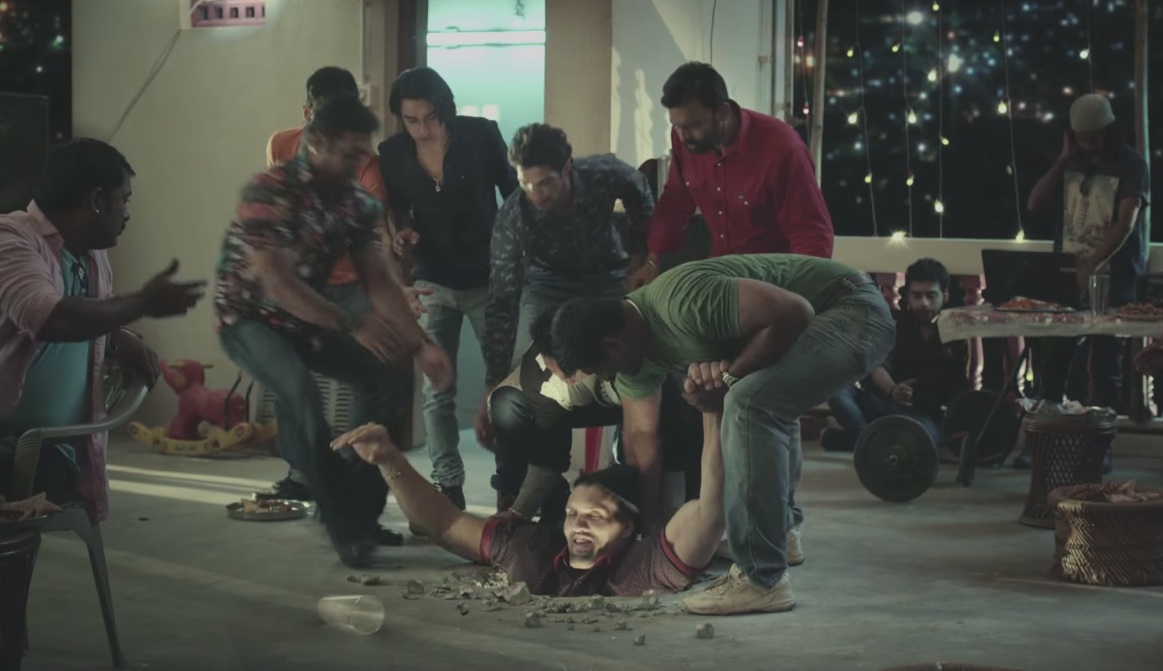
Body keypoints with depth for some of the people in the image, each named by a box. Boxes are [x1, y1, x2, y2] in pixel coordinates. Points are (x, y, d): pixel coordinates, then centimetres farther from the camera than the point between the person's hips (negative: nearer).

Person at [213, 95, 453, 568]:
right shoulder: (269, 193, -27)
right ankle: (344, 523, -25)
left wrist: (420, 345, -20)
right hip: (250, 315, -7)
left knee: (384, 371, -10)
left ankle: (361, 509, 3)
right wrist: (353, 324, -43)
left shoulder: (358, 204, -5)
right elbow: (277, 284, -34)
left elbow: (379, 282, -7)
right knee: (297, 388, -34)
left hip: (309, 314, 7)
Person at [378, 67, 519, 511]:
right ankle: (447, 486, 3)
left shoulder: (482, 135, -12)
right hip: (433, 283, 1)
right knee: (437, 390, -2)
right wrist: (399, 234, -9)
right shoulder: (392, 154, -6)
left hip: (488, 278, -1)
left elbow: (514, 195, -1)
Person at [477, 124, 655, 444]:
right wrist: (493, 389, -37)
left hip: (609, 276, 1)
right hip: (550, 281, -1)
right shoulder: (512, 218, -34)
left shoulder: (604, 174, -31)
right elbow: (502, 305, -32)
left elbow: (640, 193, -4)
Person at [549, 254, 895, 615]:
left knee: (748, 405, -25)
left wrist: (729, 377, -19)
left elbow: (795, 312, -27)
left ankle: (762, 579, -20)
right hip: (824, 318, 11)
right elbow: (641, 434, 13)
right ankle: (782, 533, 41)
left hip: (854, 312, -11)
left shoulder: (683, 303, -26)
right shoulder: (634, 342, 5)